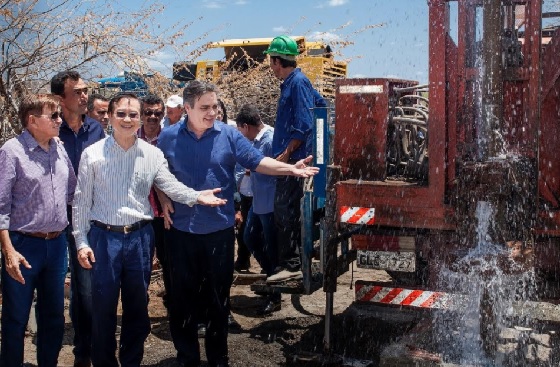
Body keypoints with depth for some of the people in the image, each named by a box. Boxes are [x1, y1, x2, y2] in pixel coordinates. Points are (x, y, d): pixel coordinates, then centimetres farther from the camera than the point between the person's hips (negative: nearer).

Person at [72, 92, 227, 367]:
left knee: (137, 305, 14)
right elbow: (82, 201, -1)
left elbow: (171, 186, -7)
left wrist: (197, 197, -26)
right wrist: (81, 241, -4)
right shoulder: (92, 154, -3)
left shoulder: (153, 154, 1)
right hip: (104, 236, -2)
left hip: (140, 236, 2)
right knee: (103, 306, 7)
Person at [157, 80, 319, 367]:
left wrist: (291, 169, -18)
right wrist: (163, 199, -3)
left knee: (218, 296, 12)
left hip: (220, 230, 0)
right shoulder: (168, 137, -1)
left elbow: (257, 161, -6)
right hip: (182, 230, 0)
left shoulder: (229, 135, -3)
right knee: (183, 296, 10)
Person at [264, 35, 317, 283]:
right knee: (288, 212, 13)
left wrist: (286, 154, -17)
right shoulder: (289, 83, 18)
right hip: (286, 160, 10)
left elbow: (304, 125, -19)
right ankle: (295, 262, 22)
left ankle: (290, 265, -2)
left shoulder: (298, 82, -11)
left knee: (285, 212, -8)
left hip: (292, 160, -10)